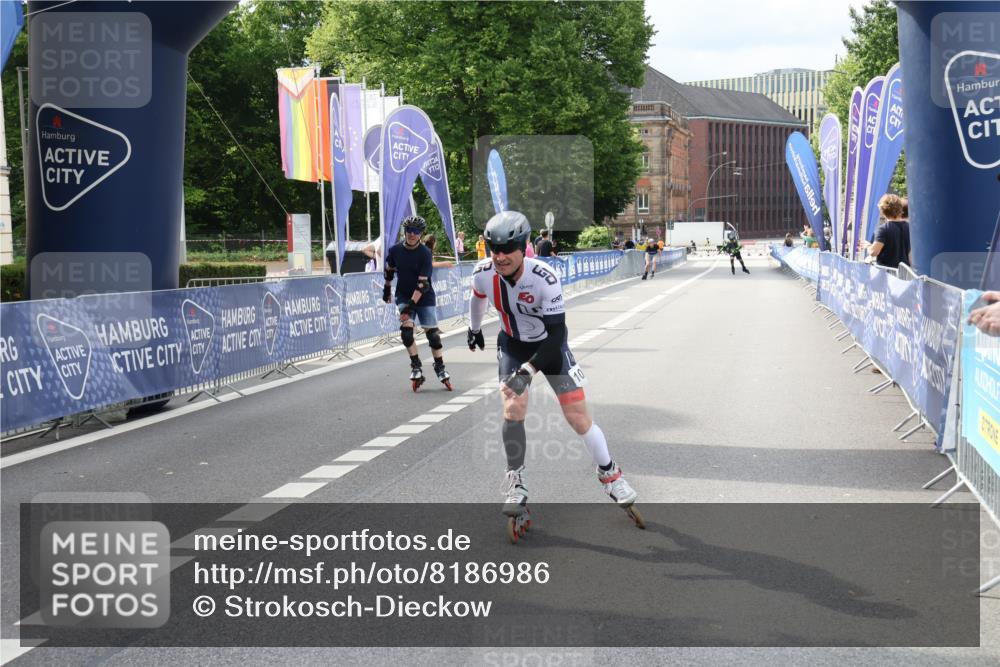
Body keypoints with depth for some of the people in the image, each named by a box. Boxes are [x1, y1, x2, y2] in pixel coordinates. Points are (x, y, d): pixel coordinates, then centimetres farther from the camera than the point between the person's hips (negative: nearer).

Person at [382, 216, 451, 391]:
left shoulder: (425, 253, -17)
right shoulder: (395, 250, -6)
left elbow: (422, 283, -22)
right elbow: (389, 270, 15)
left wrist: (411, 305, -29)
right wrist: (387, 288, 22)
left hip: (424, 297, -2)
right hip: (403, 295, 2)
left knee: (432, 332, -2)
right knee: (406, 329, -16)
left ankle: (440, 368, 14)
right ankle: (416, 366, -3)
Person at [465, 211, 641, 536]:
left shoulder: (544, 278, -35)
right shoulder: (483, 273, -22)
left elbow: (557, 332, -32)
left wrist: (529, 369, -41)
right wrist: (474, 329, 21)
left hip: (549, 345, -2)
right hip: (512, 345, 2)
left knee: (578, 415, -3)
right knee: (513, 407, -18)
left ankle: (609, 473, 20)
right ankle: (515, 481, 1)